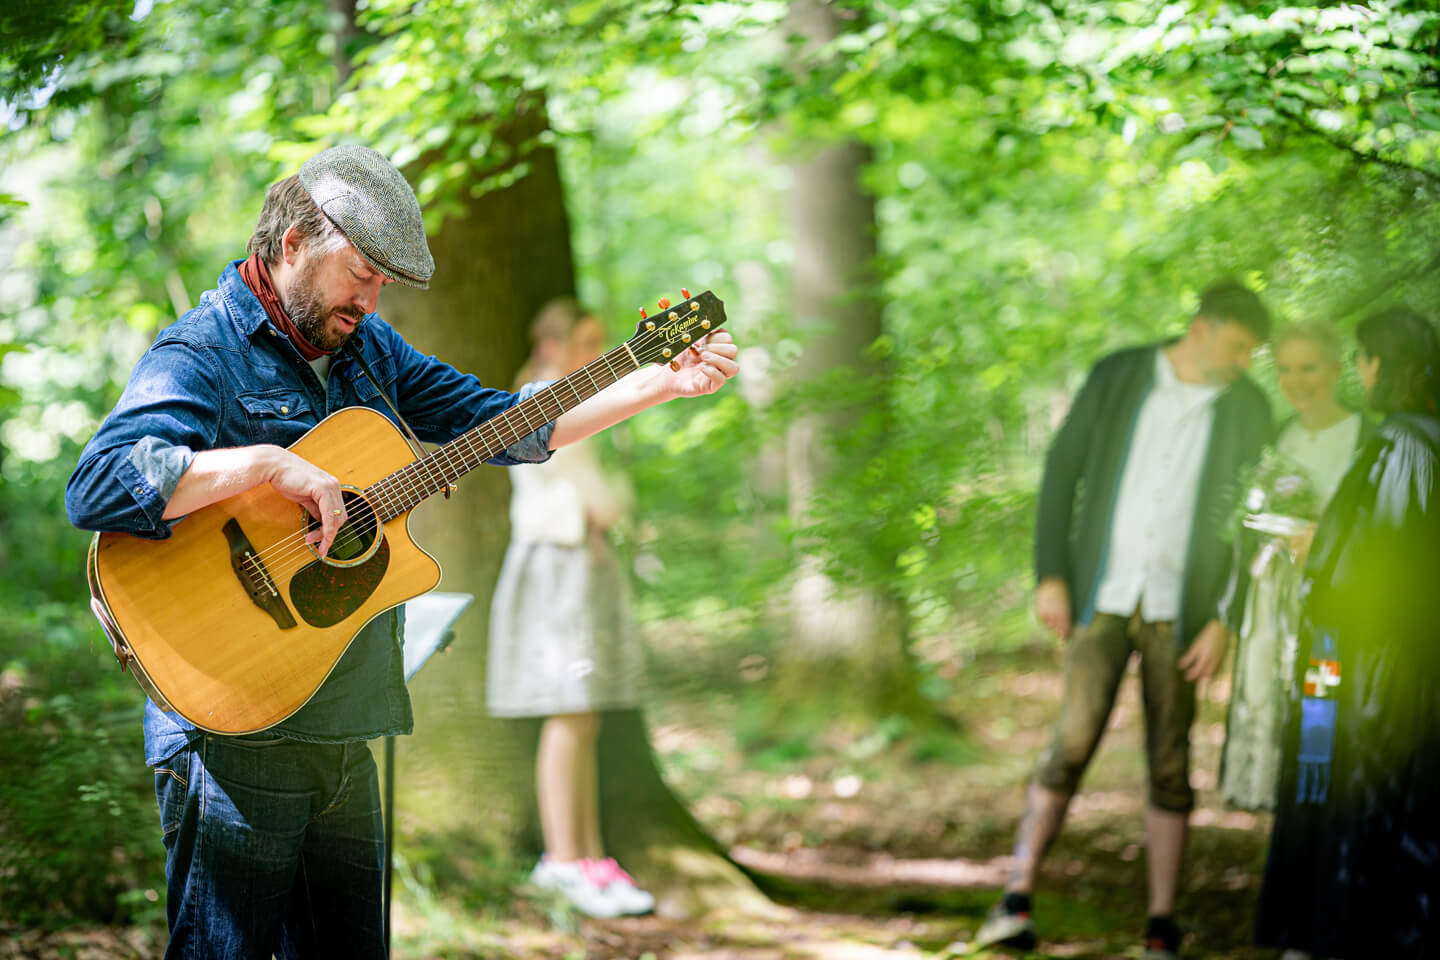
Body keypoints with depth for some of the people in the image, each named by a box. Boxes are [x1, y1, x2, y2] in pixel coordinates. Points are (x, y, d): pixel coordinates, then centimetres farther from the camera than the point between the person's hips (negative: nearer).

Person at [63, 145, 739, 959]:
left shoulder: (363, 345, 14)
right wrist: (272, 464, -29)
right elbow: (95, 486, -27)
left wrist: (662, 384, 12)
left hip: (343, 731, 8)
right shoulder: (205, 354, -11)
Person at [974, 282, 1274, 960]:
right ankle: (1017, 899, -6)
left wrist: (1226, 621, -4)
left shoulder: (1247, 410, 2)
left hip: (1179, 612, 1)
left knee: (1170, 767, 1)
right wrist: (1050, 576, -1)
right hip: (1104, 598, -1)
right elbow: (1062, 471, 5)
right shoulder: (1119, 377, 2)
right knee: (1071, 744, -11)